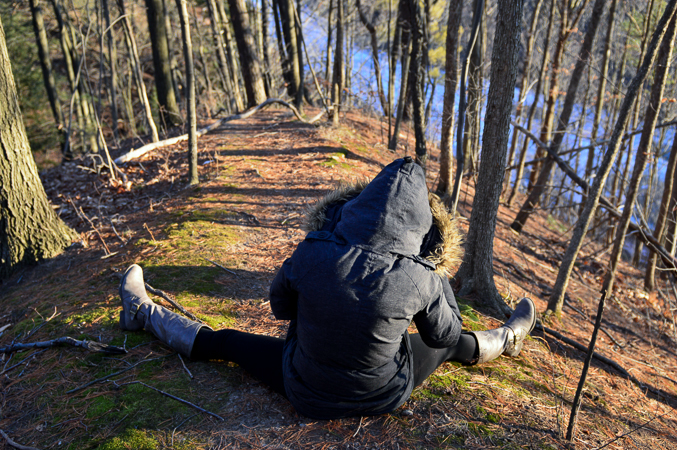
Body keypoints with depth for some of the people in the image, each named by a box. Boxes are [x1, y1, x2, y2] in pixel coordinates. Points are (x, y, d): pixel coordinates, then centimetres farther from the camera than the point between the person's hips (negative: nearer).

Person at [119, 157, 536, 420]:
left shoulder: (313, 253, -26)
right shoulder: (420, 278, -25)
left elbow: (281, 306, -5)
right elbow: (444, 336, -4)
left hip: (307, 391, 0)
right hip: (383, 396, 1)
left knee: (223, 341, 20)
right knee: (456, 345, 26)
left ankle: (144, 313, 42)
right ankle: (509, 339, 56)